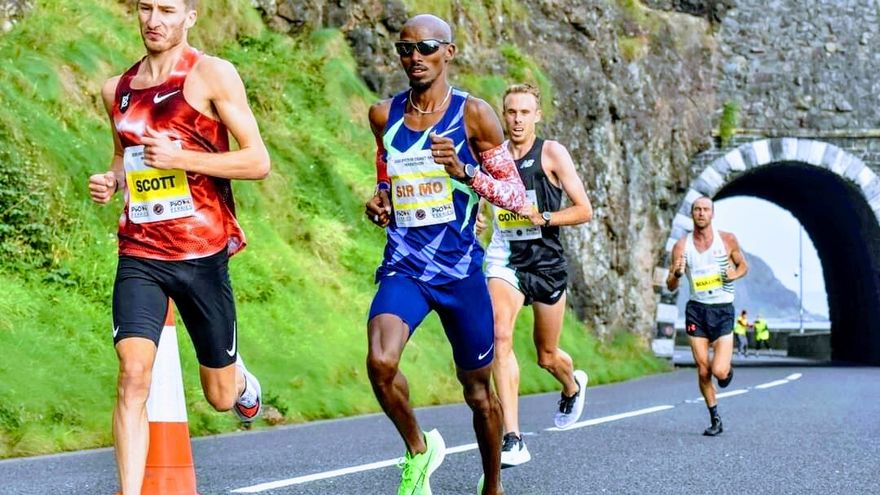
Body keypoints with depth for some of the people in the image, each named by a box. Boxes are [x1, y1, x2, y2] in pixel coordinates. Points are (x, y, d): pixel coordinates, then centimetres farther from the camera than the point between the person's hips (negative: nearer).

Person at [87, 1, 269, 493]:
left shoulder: (212, 75, -6)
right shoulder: (117, 89, 11)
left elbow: (258, 161, -9)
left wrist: (181, 158, -19)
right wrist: (110, 181, 3)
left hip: (202, 254, -3)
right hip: (139, 254, 3)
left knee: (221, 396, 11)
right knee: (134, 372, -19)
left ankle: (241, 378, 48)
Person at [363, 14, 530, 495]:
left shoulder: (473, 114, -5)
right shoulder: (384, 115, 6)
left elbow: (516, 195, -4)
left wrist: (465, 171, -20)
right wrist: (378, 205, 2)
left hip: (460, 270, -1)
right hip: (403, 268, 2)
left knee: (478, 390, 11)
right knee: (380, 362, -25)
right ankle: (418, 450, 2)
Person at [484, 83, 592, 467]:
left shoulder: (552, 154, -5)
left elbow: (584, 210, -6)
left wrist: (543, 218, -19)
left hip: (546, 262, -1)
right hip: (505, 259, 1)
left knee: (547, 356, 12)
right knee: (500, 335, -25)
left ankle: (573, 386, 52)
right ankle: (513, 440, -27)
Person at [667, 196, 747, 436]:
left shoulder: (728, 240, -2)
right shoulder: (681, 246, 0)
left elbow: (743, 265, 13)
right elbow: (671, 286, 3)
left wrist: (734, 274, -10)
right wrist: (677, 274, -20)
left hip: (723, 310, -2)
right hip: (696, 309, 2)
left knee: (719, 371, -15)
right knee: (703, 371, 2)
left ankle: (727, 369, 23)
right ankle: (715, 419, 18)